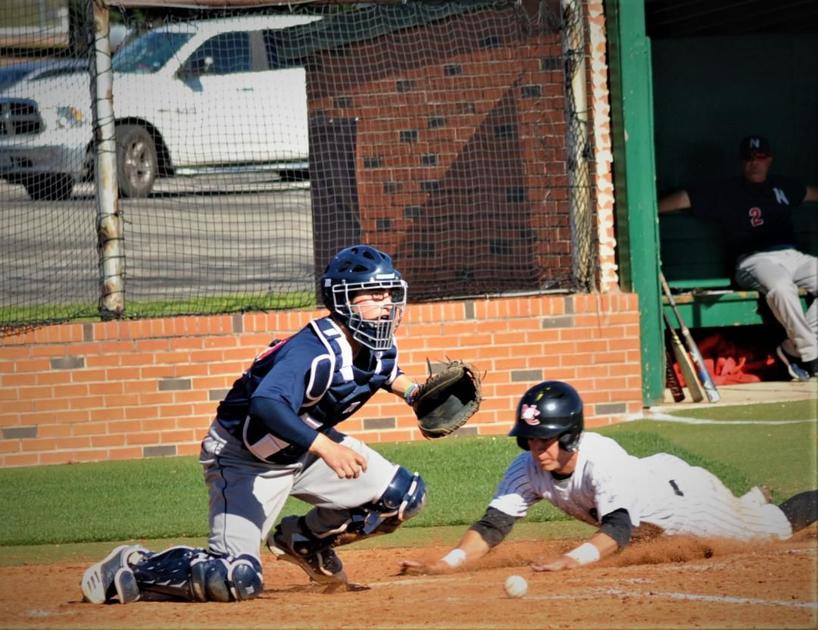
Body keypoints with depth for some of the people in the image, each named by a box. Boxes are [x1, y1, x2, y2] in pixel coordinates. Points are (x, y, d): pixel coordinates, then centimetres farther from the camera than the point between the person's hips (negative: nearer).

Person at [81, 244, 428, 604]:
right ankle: (135, 568, 0)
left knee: (404, 496, -1)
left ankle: (304, 540, 20)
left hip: (305, 445, 9)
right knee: (237, 580, -24)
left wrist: (413, 391, 1)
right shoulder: (313, 352, -32)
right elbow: (267, 405, -50)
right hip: (243, 457, -9)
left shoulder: (380, 347, -5)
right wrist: (325, 447, -63)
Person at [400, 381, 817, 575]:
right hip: (652, 520, 6)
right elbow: (493, 527, -34)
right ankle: (754, 498, 64)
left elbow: (619, 527, -57)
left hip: (676, 488, -6)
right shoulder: (527, 469, -29)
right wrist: (445, 564, -52)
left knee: (774, 528, 17)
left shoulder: (601, 459, -45)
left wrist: (572, 560, -75)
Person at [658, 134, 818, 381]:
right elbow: (683, 199, 2)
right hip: (756, 260, -6)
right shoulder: (726, 191, 8)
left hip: (792, 256, 6)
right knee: (781, 287, -39)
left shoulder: (783, 186, 23)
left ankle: (794, 349, -19)